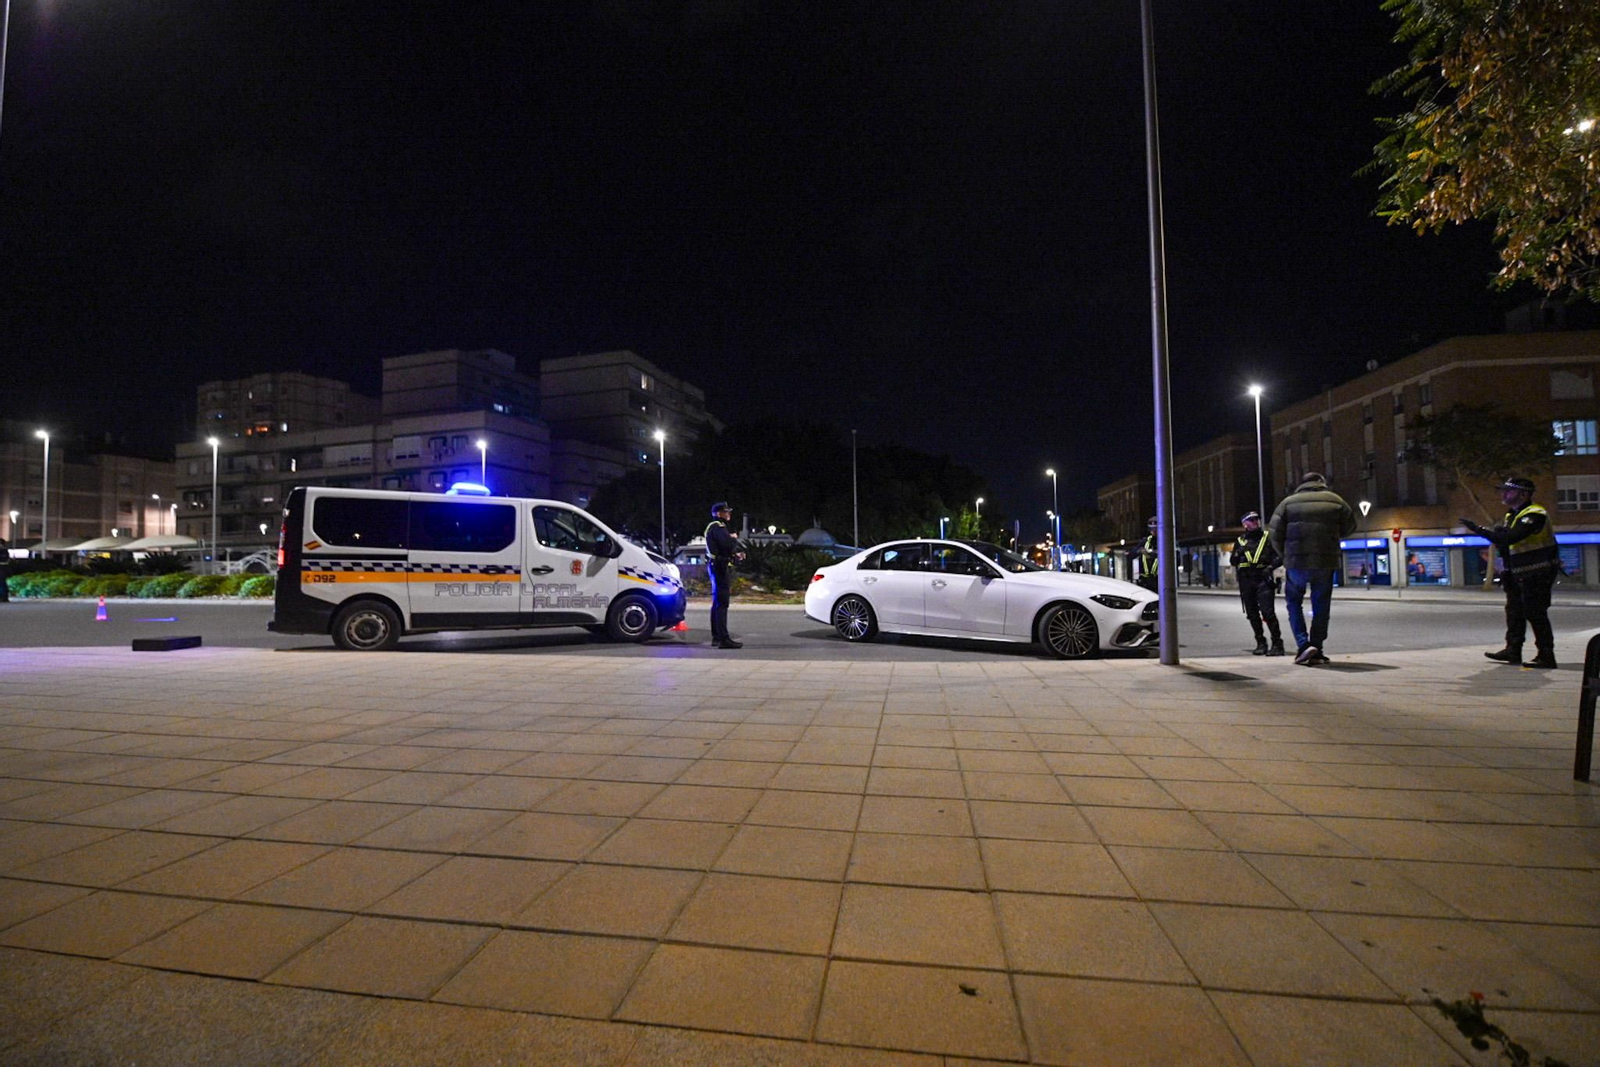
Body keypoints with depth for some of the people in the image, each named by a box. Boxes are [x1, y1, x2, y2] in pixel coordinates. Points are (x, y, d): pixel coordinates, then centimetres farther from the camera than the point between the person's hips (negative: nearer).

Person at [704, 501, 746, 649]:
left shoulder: (719, 526, 21)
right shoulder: (717, 527, -13)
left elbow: (726, 544, 21)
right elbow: (728, 544, -26)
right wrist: (734, 538, -5)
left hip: (718, 567, 11)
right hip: (721, 567, -11)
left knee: (718, 603, 15)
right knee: (722, 603, -13)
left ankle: (716, 637, 22)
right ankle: (723, 639, -16)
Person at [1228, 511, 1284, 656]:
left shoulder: (1267, 537, 7)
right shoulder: (1240, 541, 14)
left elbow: (1279, 556, 4)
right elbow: (1232, 561, 16)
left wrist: (1270, 567, -12)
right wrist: (1238, 554, -4)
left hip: (1263, 579, -3)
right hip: (1246, 580, 4)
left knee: (1268, 612, -14)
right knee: (1252, 614, 8)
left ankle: (1277, 643, -8)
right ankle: (1261, 643, 19)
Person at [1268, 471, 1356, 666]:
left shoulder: (1288, 502, 2)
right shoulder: (1336, 501, 7)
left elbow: (1275, 533, -2)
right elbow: (1349, 528, 15)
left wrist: (1285, 554, 11)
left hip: (1296, 562, -1)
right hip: (1325, 563, 1)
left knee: (1294, 603, 12)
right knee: (1321, 606, 10)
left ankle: (1303, 644, -5)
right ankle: (1317, 652, 13)